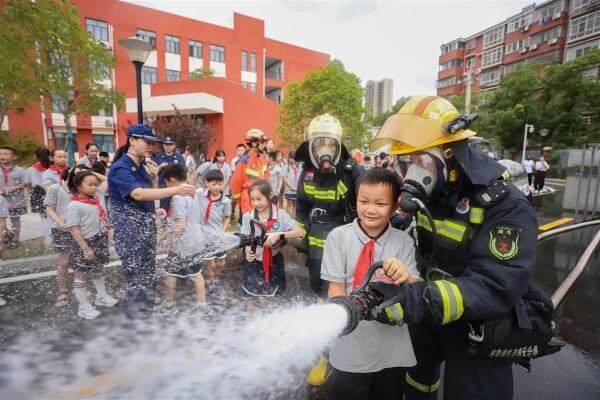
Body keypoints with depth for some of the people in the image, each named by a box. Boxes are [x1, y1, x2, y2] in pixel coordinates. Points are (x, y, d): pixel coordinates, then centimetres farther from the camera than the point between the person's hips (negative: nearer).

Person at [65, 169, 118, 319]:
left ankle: (102, 296, 42)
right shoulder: (74, 205, -19)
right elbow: (73, 229, -20)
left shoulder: (99, 197, 1)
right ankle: (84, 307, 22)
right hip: (86, 243, -7)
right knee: (82, 275, 9)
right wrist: (85, 248, -20)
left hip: (101, 240, 8)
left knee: (98, 270, 25)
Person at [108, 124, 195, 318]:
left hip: (147, 229, 8)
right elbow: (138, 194, -30)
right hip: (130, 233, -8)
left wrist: (154, 177, -1)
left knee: (149, 279, 16)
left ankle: (147, 313, 31)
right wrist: (175, 190, -36)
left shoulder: (143, 166, 11)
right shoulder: (120, 168, -14)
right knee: (134, 282, 2)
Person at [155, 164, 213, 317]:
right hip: (194, 241, 8)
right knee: (196, 273, 15)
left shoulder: (178, 197, -19)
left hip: (181, 244, -8)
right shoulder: (193, 194, 7)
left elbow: (181, 225, -24)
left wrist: (169, 241, -12)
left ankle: (169, 305, 28)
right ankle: (203, 306, 22)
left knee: (169, 273, 11)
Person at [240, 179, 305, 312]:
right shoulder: (247, 217, -8)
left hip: (274, 262, 0)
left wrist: (279, 235, -30)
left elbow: (300, 232, -17)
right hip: (254, 263, 1)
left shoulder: (280, 214, -11)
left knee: (272, 298, 18)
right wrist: (247, 250, -29)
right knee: (252, 297, 16)